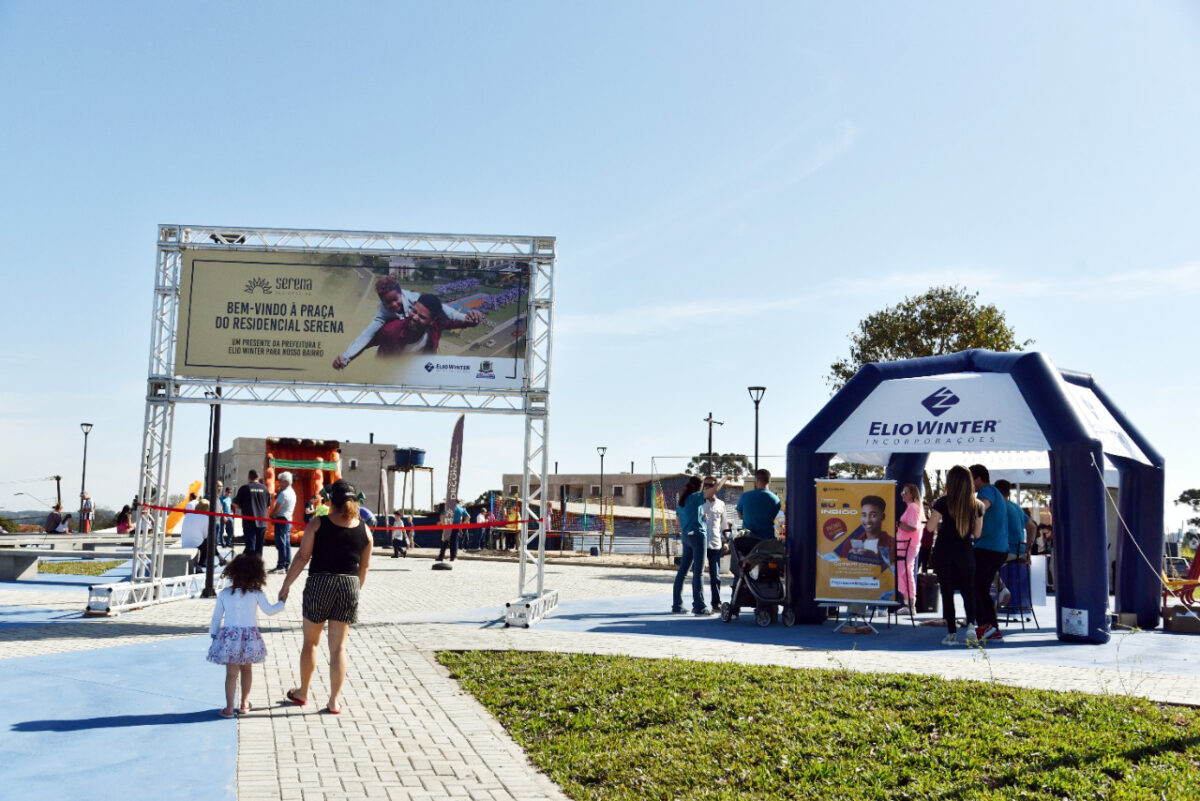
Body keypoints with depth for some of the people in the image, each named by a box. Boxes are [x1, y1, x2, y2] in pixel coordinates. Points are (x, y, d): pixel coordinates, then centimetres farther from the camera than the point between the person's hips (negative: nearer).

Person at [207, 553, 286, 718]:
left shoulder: (224, 594, 1)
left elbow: (216, 618, 6)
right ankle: (244, 703, 27)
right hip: (249, 636, 0)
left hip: (228, 636, 0)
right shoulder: (257, 594, -5)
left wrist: (214, 634, 19)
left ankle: (229, 708, 2)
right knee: (247, 669, 18)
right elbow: (269, 610, 4)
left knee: (231, 673, 4)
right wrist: (282, 602, 21)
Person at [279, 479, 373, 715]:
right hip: (349, 585, 1)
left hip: (319, 583, -1)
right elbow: (364, 567, 8)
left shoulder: (317, 524, -5)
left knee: (310, 642, 16)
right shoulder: (364, 530, 2)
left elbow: (302, 557, -7)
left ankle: (302, 693, 29)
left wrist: (286, 585, 2)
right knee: (338, 646, 7)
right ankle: (334, 701, 8)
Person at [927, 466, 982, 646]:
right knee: (968, 591, 14)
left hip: (944, 552, -2)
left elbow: (930, 526, -6)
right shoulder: (976, 505, -1)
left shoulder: (943, 502, -10)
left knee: (947, 592, 5)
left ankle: (952, 633, 4)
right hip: (965, 553, 2)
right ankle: (971, 623, -9)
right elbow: (977, 533, 5)